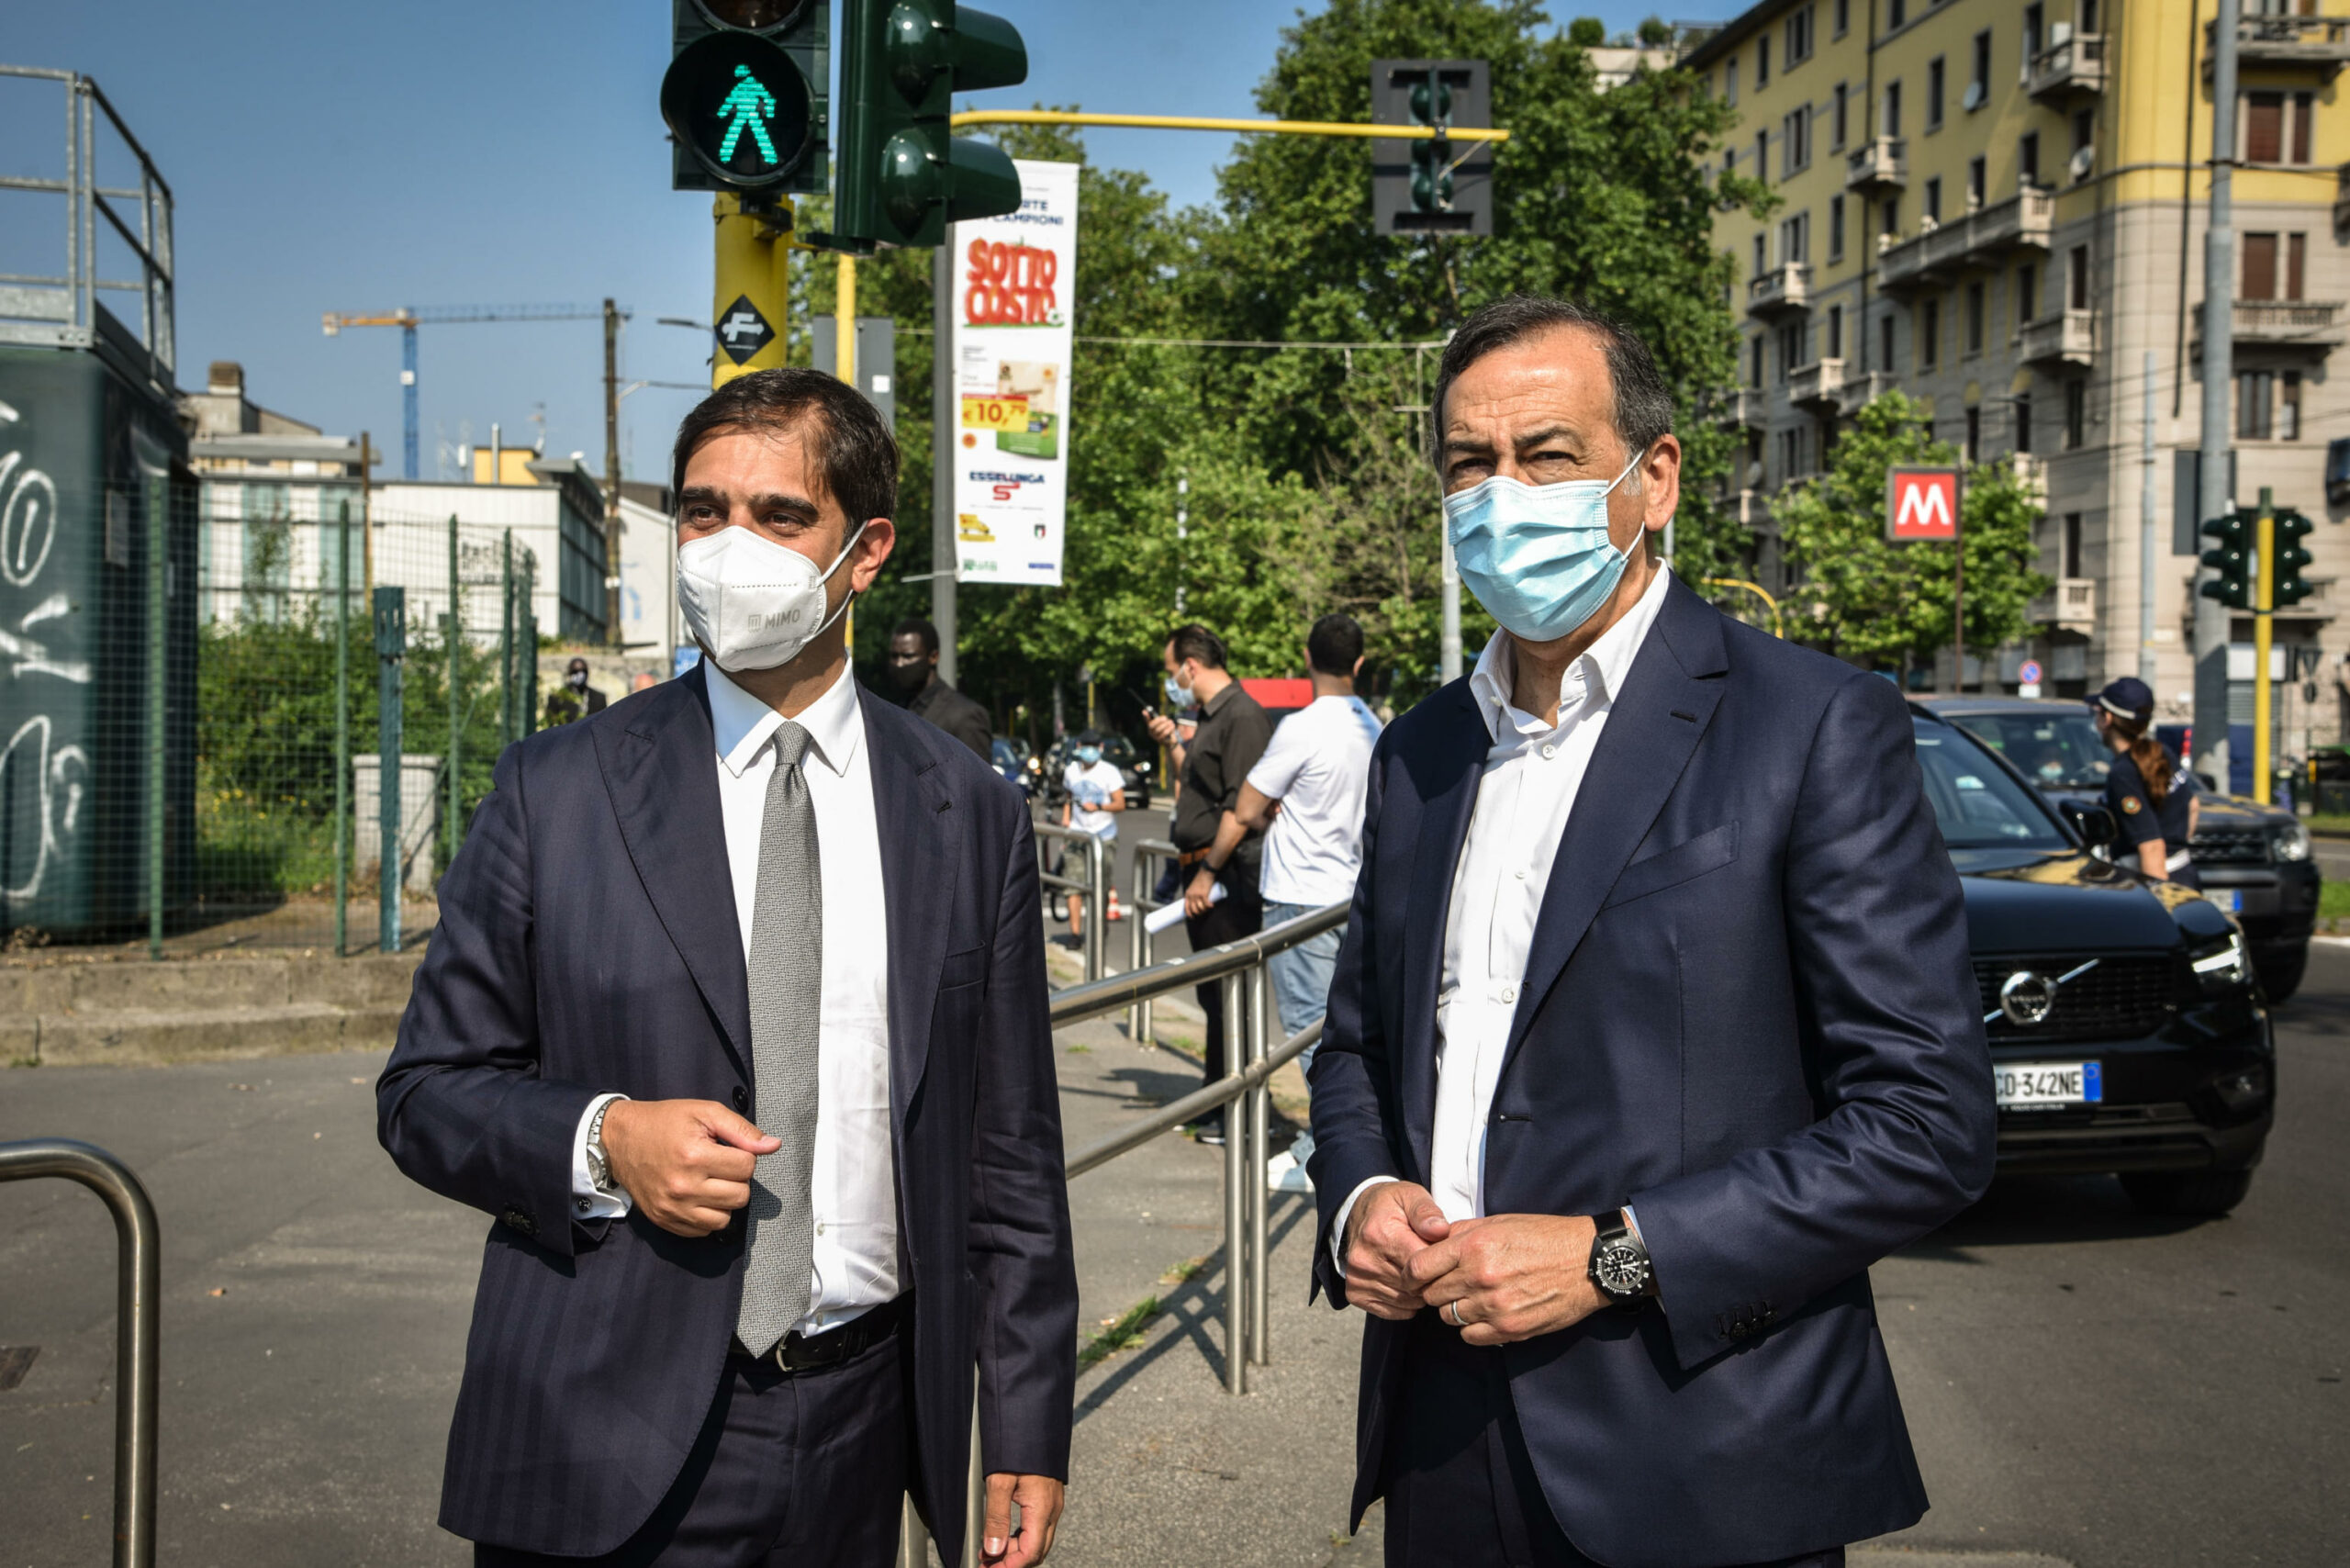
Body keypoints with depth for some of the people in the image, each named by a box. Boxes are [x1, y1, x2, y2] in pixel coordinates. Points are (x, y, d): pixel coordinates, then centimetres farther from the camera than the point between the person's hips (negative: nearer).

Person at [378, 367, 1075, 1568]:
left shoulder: (969, 814, 2)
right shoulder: (554, 793, -2)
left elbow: (1010, 1153, 4)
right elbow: (425, 1090, 2)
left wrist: (1028, 1430, 3)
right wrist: (600, 1141, -17)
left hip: (861, 1431, 2)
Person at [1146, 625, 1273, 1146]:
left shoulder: (1242, 717, -14)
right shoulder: (1211, 717, 17)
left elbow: (1242, 806, -21)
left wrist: (1208, 872, -20)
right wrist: (1173, 743, 14)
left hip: (1228, 874, -10)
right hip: (1203, 871, 10)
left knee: (1228, 995, -6)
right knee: (1214, 994, 15)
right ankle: (1219, 1106, 24)